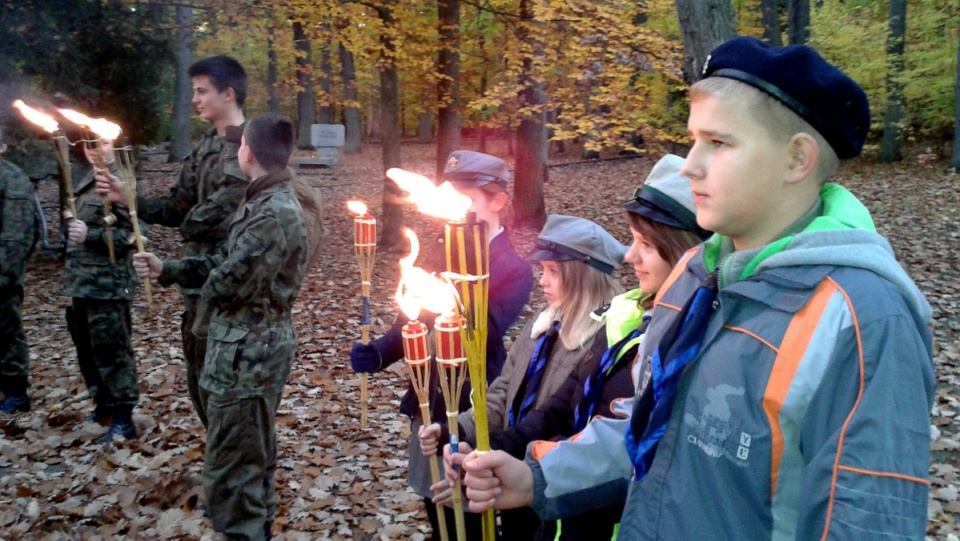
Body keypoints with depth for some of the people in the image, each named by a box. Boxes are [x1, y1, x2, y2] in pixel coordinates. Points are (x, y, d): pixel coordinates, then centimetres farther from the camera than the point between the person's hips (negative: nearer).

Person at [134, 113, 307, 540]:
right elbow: (229, 261, 15)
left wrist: (207, 287, -1)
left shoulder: (273, 213, -24)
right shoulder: (267, 201, 11)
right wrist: (167, 270, 10)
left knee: (230, 472, 2)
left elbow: (227, 282, -25)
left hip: (247, 352, -11)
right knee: (253, 461, 25)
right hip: (253, 348, 11)